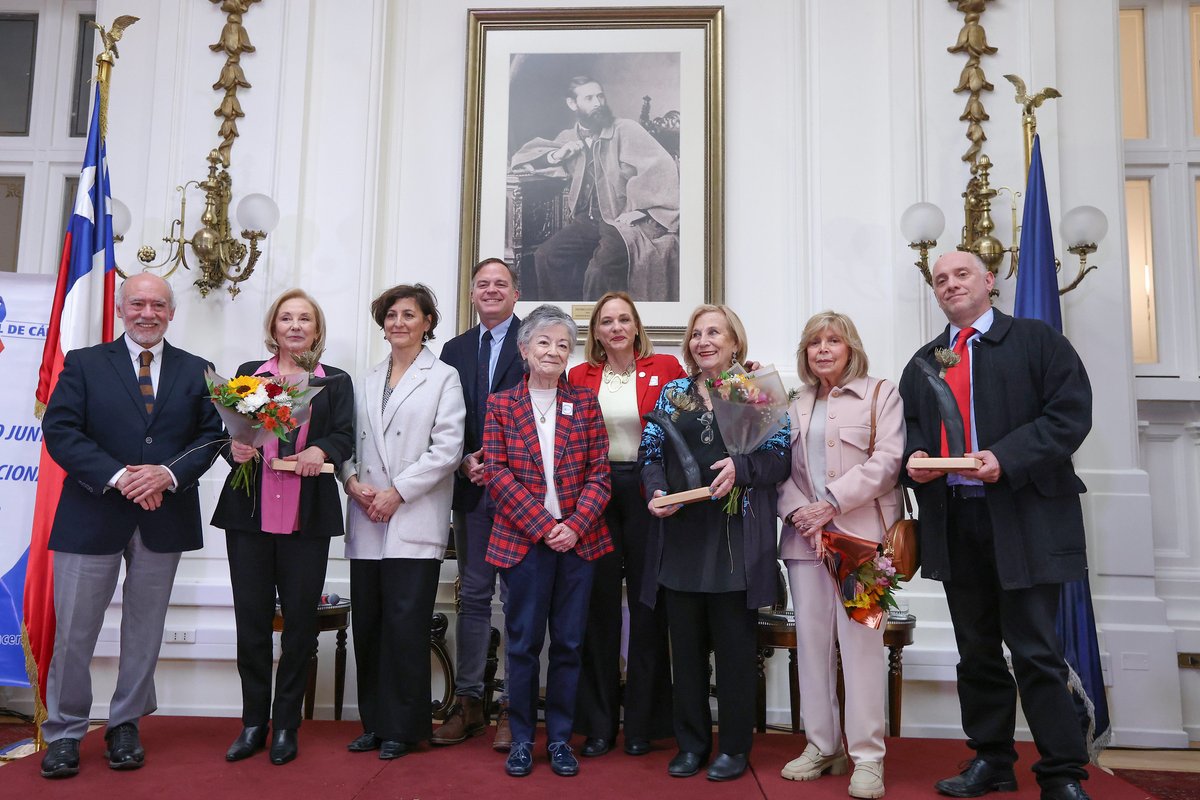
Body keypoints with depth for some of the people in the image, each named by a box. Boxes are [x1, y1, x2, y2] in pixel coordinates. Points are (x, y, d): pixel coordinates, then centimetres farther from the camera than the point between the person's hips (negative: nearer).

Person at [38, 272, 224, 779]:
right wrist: (117, 476, -18)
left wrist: (170, 473, -16)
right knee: (74, 631, 5)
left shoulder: (196, 372, 8)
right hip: (93, 515, -1)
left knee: (144, 629, 11)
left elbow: (211, 435, 2)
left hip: (164, 517, 2)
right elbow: (59, 430, -6)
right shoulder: (84, 364, 3)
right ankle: (64, 733, 22)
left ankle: (125, 727, 26)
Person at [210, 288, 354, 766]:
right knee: (252, 618, 5)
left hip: (307, 515, -1)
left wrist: (320, 450, -20)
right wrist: (233, 447, -14)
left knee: (300, 618, 3)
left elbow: (344, 438, 1)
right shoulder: (248, 374, 13)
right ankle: (254, 722, 20)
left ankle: (286, 725, 17)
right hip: (250, 511, 1)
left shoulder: (336, 383, 11)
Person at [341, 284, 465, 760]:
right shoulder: (369, 380, 17)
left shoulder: (443, 378, 1)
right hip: (367, 523, 5)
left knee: (406, 626, -3)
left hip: (413, 523, -5)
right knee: (367, 625, 8)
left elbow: (447, 448, -8)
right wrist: (353, 482, -4)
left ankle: (403, 728, 12)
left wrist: (397, 492, -12)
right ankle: (374, 723, 23)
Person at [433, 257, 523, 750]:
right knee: (473, 595, 10)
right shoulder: (455, 349, 15)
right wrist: (465, 461, -6)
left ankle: (514, 706, 11)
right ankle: (468, 702, 20)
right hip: (473, 488, 5)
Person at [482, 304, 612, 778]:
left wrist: (575, 525, -12)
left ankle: (560, 738, 22)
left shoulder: (585, 403, 7)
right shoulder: (501, 405, 4)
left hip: (577, 539, 1)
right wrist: (543, 525, -13)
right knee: (524, 644, 5)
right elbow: (496, 473, -4)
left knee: (568, 643, 8)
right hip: (523, 539, -1)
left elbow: (599, 472, 2)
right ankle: (522, 738, 20)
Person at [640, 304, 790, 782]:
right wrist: (656, 492, -8)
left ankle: (735, 747, 20)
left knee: (734, 644, 5)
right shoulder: (672, 393, 11)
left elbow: (780, 457, -4)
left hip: (736, 539, -3)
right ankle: (691, 743, 24)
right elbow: (651, 455, 10)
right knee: (685, 644, 8)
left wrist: (741, 467, -20)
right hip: (682, 534, 3)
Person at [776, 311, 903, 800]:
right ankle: (821, 746, 17)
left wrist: (834, 503, -14)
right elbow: (781, 469, 11)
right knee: (811, 640, 6)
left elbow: (887, 459, -7)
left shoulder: (881, 394, 5)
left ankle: (867, 757, 4)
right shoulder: (795, 406, 18)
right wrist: (797, 511, -7)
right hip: (805, 536, 5)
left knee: (860, 641, -5)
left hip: (860, 535, -4)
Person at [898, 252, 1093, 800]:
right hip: (953, 522, 5)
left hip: (1025, 521, -5)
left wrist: (1008, 458, -19)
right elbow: (908, 425, 19)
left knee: (1036, 651, -2)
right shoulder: (922, 363, 17)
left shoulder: (1038, 341, 2)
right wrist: (913, 456, -4)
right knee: (976, 650, 13)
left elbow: (1071, 412, -8)